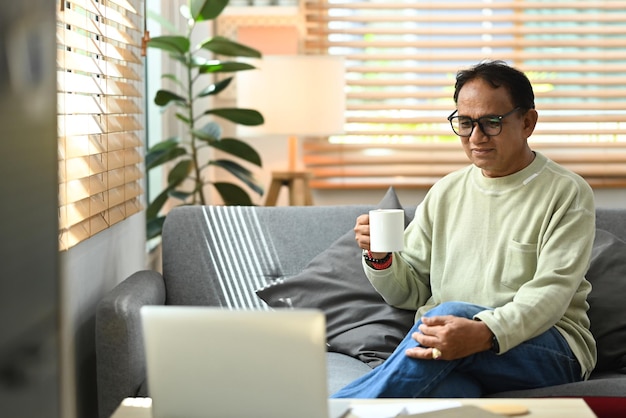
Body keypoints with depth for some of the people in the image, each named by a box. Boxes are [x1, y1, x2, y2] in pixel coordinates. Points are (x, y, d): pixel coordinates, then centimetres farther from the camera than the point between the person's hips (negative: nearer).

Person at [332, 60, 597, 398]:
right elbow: (409, 291, 19)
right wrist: (380, 259, -5)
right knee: (445, 391, -40)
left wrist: (486, 333, -32)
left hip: (548, 348, -2)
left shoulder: (567, 193, 2)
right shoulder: (445, 192, 17)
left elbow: (550, 292, -13)